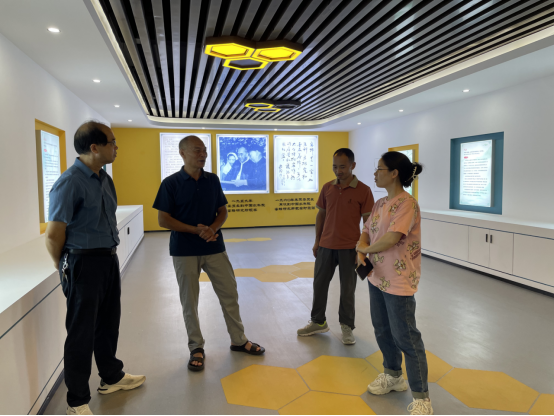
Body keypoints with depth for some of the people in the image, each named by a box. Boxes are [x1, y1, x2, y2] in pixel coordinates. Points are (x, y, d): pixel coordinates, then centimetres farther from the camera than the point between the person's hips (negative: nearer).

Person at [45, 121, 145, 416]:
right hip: (84, 263, -8)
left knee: (108, 323, 21)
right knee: (81, 333, 6)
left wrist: (109, 253, 16)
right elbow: (53, 236, -16)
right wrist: (66, 269, -2)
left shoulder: (104, 180, 8)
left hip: (109, 259, 8)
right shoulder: (70, 183, -18)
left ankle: (112, 377, 41)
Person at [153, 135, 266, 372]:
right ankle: (196, 348, 25)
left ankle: (239, 340, 27)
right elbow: (163, 220, -8)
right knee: (189, 301, 7)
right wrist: (196, 230, -17)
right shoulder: (171, 183, -7)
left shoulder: (213, 180, 4)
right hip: (184, 251, -3)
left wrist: (212, 229, -13)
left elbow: (223, 211, 8)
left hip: (215, 248, 3)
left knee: (229, 294, 9)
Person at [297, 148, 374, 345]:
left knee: (347, 289, 8)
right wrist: (317, 241, 9)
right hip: (326, 246, 4)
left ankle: (347, 326, 26)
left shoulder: (363, 191, -8)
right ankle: (318, 322, 30)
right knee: (319, 284, 13)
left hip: (349, 248, -4)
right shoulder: (327, 188, 4)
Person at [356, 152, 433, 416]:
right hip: (377, 277, 9)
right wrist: (360, 252, -10)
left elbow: (390, 239, -27)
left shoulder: (407, 204, -19)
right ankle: (393, 376, 43)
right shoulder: (380, 204, 9)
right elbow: (365, 233, 11)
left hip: (399, 282, -9)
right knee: (382, 331, 21)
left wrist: (365, 248, -9)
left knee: (406, 337, 0)